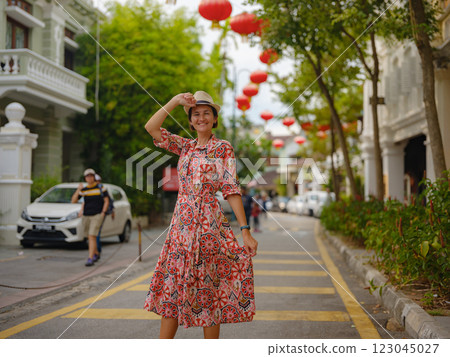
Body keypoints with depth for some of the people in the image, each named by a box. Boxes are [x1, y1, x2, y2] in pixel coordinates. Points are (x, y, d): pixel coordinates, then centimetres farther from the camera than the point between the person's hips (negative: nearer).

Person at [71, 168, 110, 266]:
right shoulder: (83, 190, 6)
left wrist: (103, 213, -7)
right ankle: (96, 254, 36)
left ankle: (90, 258, -18)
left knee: (92, 236, -16)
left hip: (97, 215, -4)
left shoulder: (101, 188, 0)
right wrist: (78, 190, -13)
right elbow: (73, 201, -1)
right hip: (86, 216, 4)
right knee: (90, 237, 13)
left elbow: (106, 201, 3)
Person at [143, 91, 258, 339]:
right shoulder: (185, 146, 13)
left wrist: (245, 230, -12)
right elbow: (151, 128, 3)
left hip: (209, 224, -5)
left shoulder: (223, 148, 0)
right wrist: (174, 101, -7)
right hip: (181, 224, 5)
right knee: (172, 286, 5)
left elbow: (231, 190, -6)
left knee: (208, 287, 1)